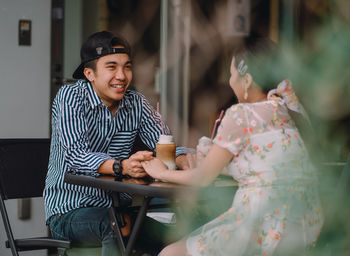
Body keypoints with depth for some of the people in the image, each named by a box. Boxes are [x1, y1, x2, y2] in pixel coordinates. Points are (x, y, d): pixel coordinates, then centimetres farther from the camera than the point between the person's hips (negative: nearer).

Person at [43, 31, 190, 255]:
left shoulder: (136, 103, 6)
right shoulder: (71, 96, -10)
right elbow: (75, 155, -23)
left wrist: (185, 161, -28)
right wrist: (122, 167, -41)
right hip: (70, 210, -5)